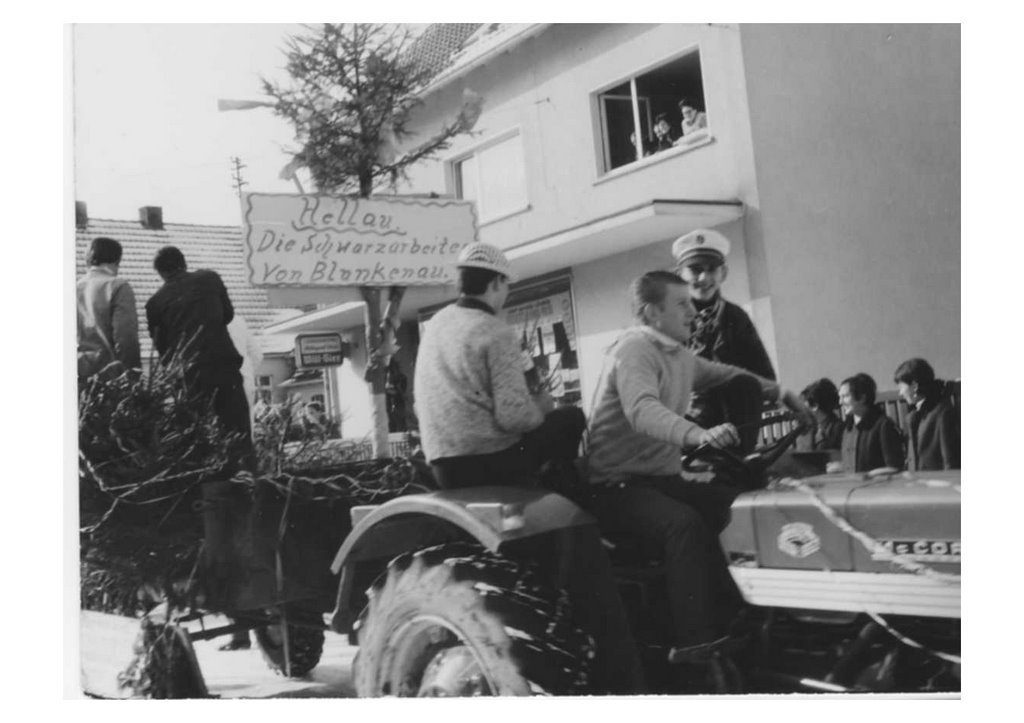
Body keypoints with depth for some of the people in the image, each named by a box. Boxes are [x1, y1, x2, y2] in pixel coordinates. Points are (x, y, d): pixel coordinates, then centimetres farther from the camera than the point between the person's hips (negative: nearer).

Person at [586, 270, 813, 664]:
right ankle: (693, 643, -29)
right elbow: (642, 410, -35)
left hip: (662, 479, 9)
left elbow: (727, 375, 31)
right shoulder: (634, 348, -15)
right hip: (619, 486, -9)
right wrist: (698, 434, -51)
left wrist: (782, 394, 20)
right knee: (686, 523, -33)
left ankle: (740, 617, 4)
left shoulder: (679, 355, 14)